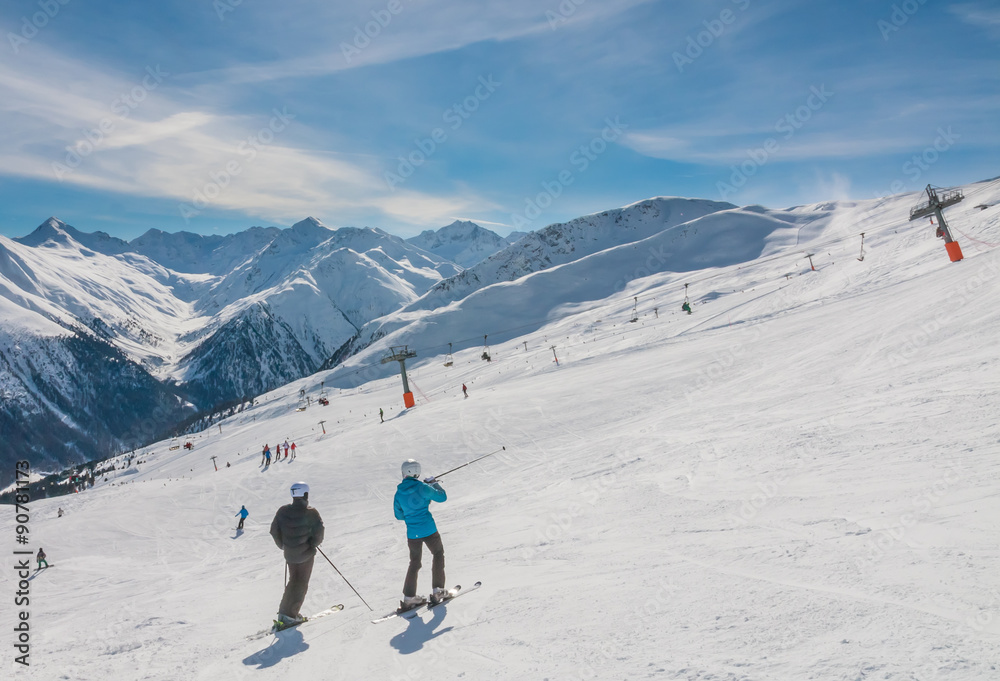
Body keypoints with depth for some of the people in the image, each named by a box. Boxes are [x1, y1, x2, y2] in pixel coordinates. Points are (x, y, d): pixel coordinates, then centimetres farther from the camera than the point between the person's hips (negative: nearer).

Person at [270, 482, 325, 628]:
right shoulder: (311, 513, -18)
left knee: (293, 580, 22)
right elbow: (318, 533, -18)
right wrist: (315, 543, 4)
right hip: (306, 553, -5)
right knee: (301, 583, 7)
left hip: (289, 553, 5)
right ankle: (291, 614, 4)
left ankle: (283, 612, 20)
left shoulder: (282, 511, -4)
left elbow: (274, 531, 3)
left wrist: (283, 545, 19)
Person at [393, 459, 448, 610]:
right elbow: (442, 497, 1)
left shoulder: (399, 493, 0)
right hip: (428, 529, -3)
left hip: (412, 533, 3)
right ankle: (438, 590, 17)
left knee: (414, 563, 18)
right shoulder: (422, 488, -11)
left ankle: (409, 597, 16)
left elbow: (399, 515, 10)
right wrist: (434, 483, 16)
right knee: (438, 554, 19)